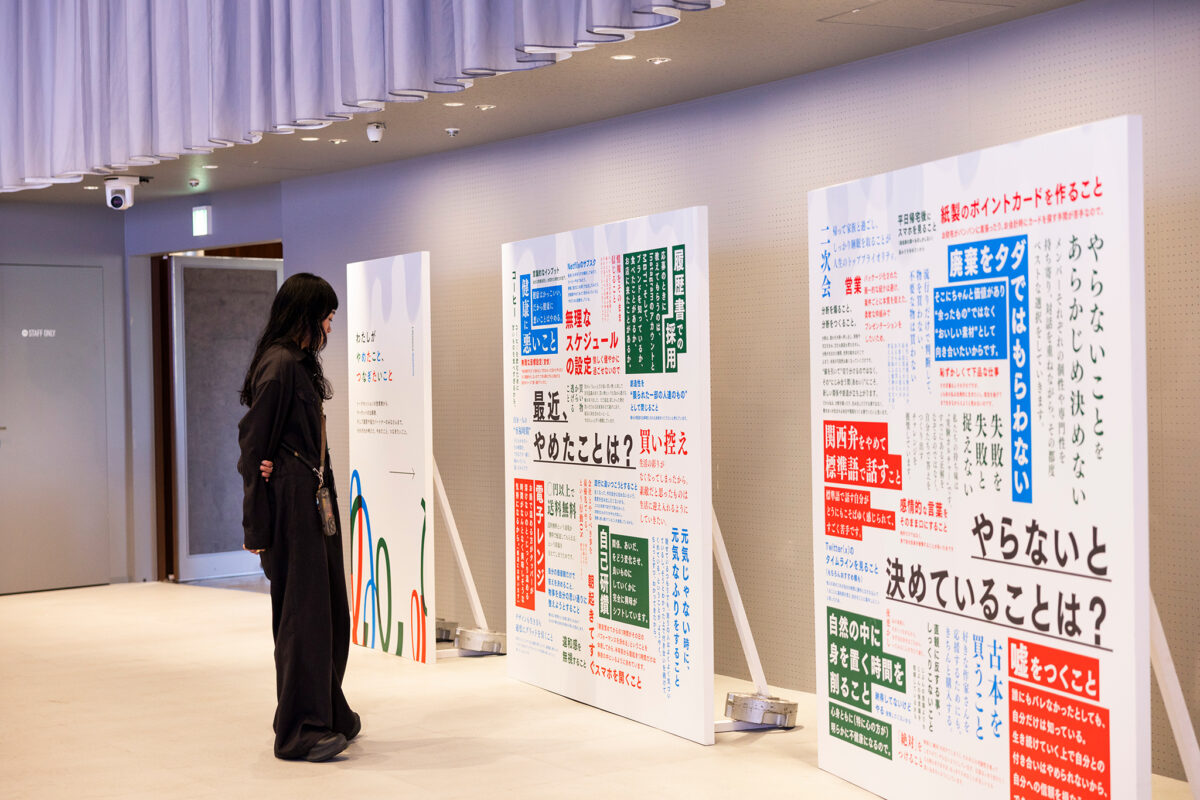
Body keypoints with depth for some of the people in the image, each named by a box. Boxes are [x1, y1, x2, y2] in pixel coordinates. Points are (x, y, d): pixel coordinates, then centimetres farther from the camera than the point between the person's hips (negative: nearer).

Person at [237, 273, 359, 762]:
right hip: (291, 501, -10)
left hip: (314, 498, 10)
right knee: (304, 611, -4)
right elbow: (256, 445, -17)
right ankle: (300, 731, 4)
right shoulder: (280, 365, -16)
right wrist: (258, 528, -17)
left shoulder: (300, 363, 15)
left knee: (330, 609, 15)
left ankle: (328, 712, 28)